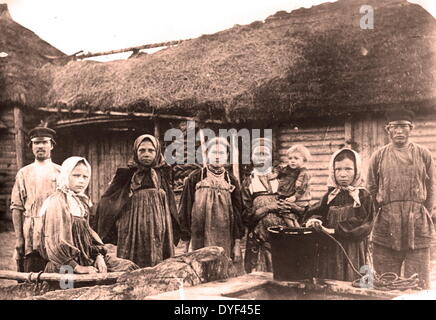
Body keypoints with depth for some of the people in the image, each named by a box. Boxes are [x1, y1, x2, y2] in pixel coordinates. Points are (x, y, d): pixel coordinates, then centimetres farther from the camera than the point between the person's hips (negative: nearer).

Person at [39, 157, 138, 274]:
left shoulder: (81, 201, 13)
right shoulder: (57, 202, -13)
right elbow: (55, 243, -18)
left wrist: (99, 256, -1)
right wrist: (78, 268, -19)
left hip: (87, 257, 8)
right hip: (66, 267, -8)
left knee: (129, 267, -1)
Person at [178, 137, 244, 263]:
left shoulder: (231, 181, 9)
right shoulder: (194, 178, 2)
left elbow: (238, 212, 9)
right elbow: (185, 209, 2)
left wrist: (237, 244, 3)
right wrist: (185, 243, -2)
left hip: (225, 242, 2)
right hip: (200, 240, -2)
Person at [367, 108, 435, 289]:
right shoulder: (379, 156, 7)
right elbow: (371, 190, 10)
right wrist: (384, 217, 5)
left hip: (417, 228, 0)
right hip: (386, 228, 1)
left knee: (419, 285, 0)